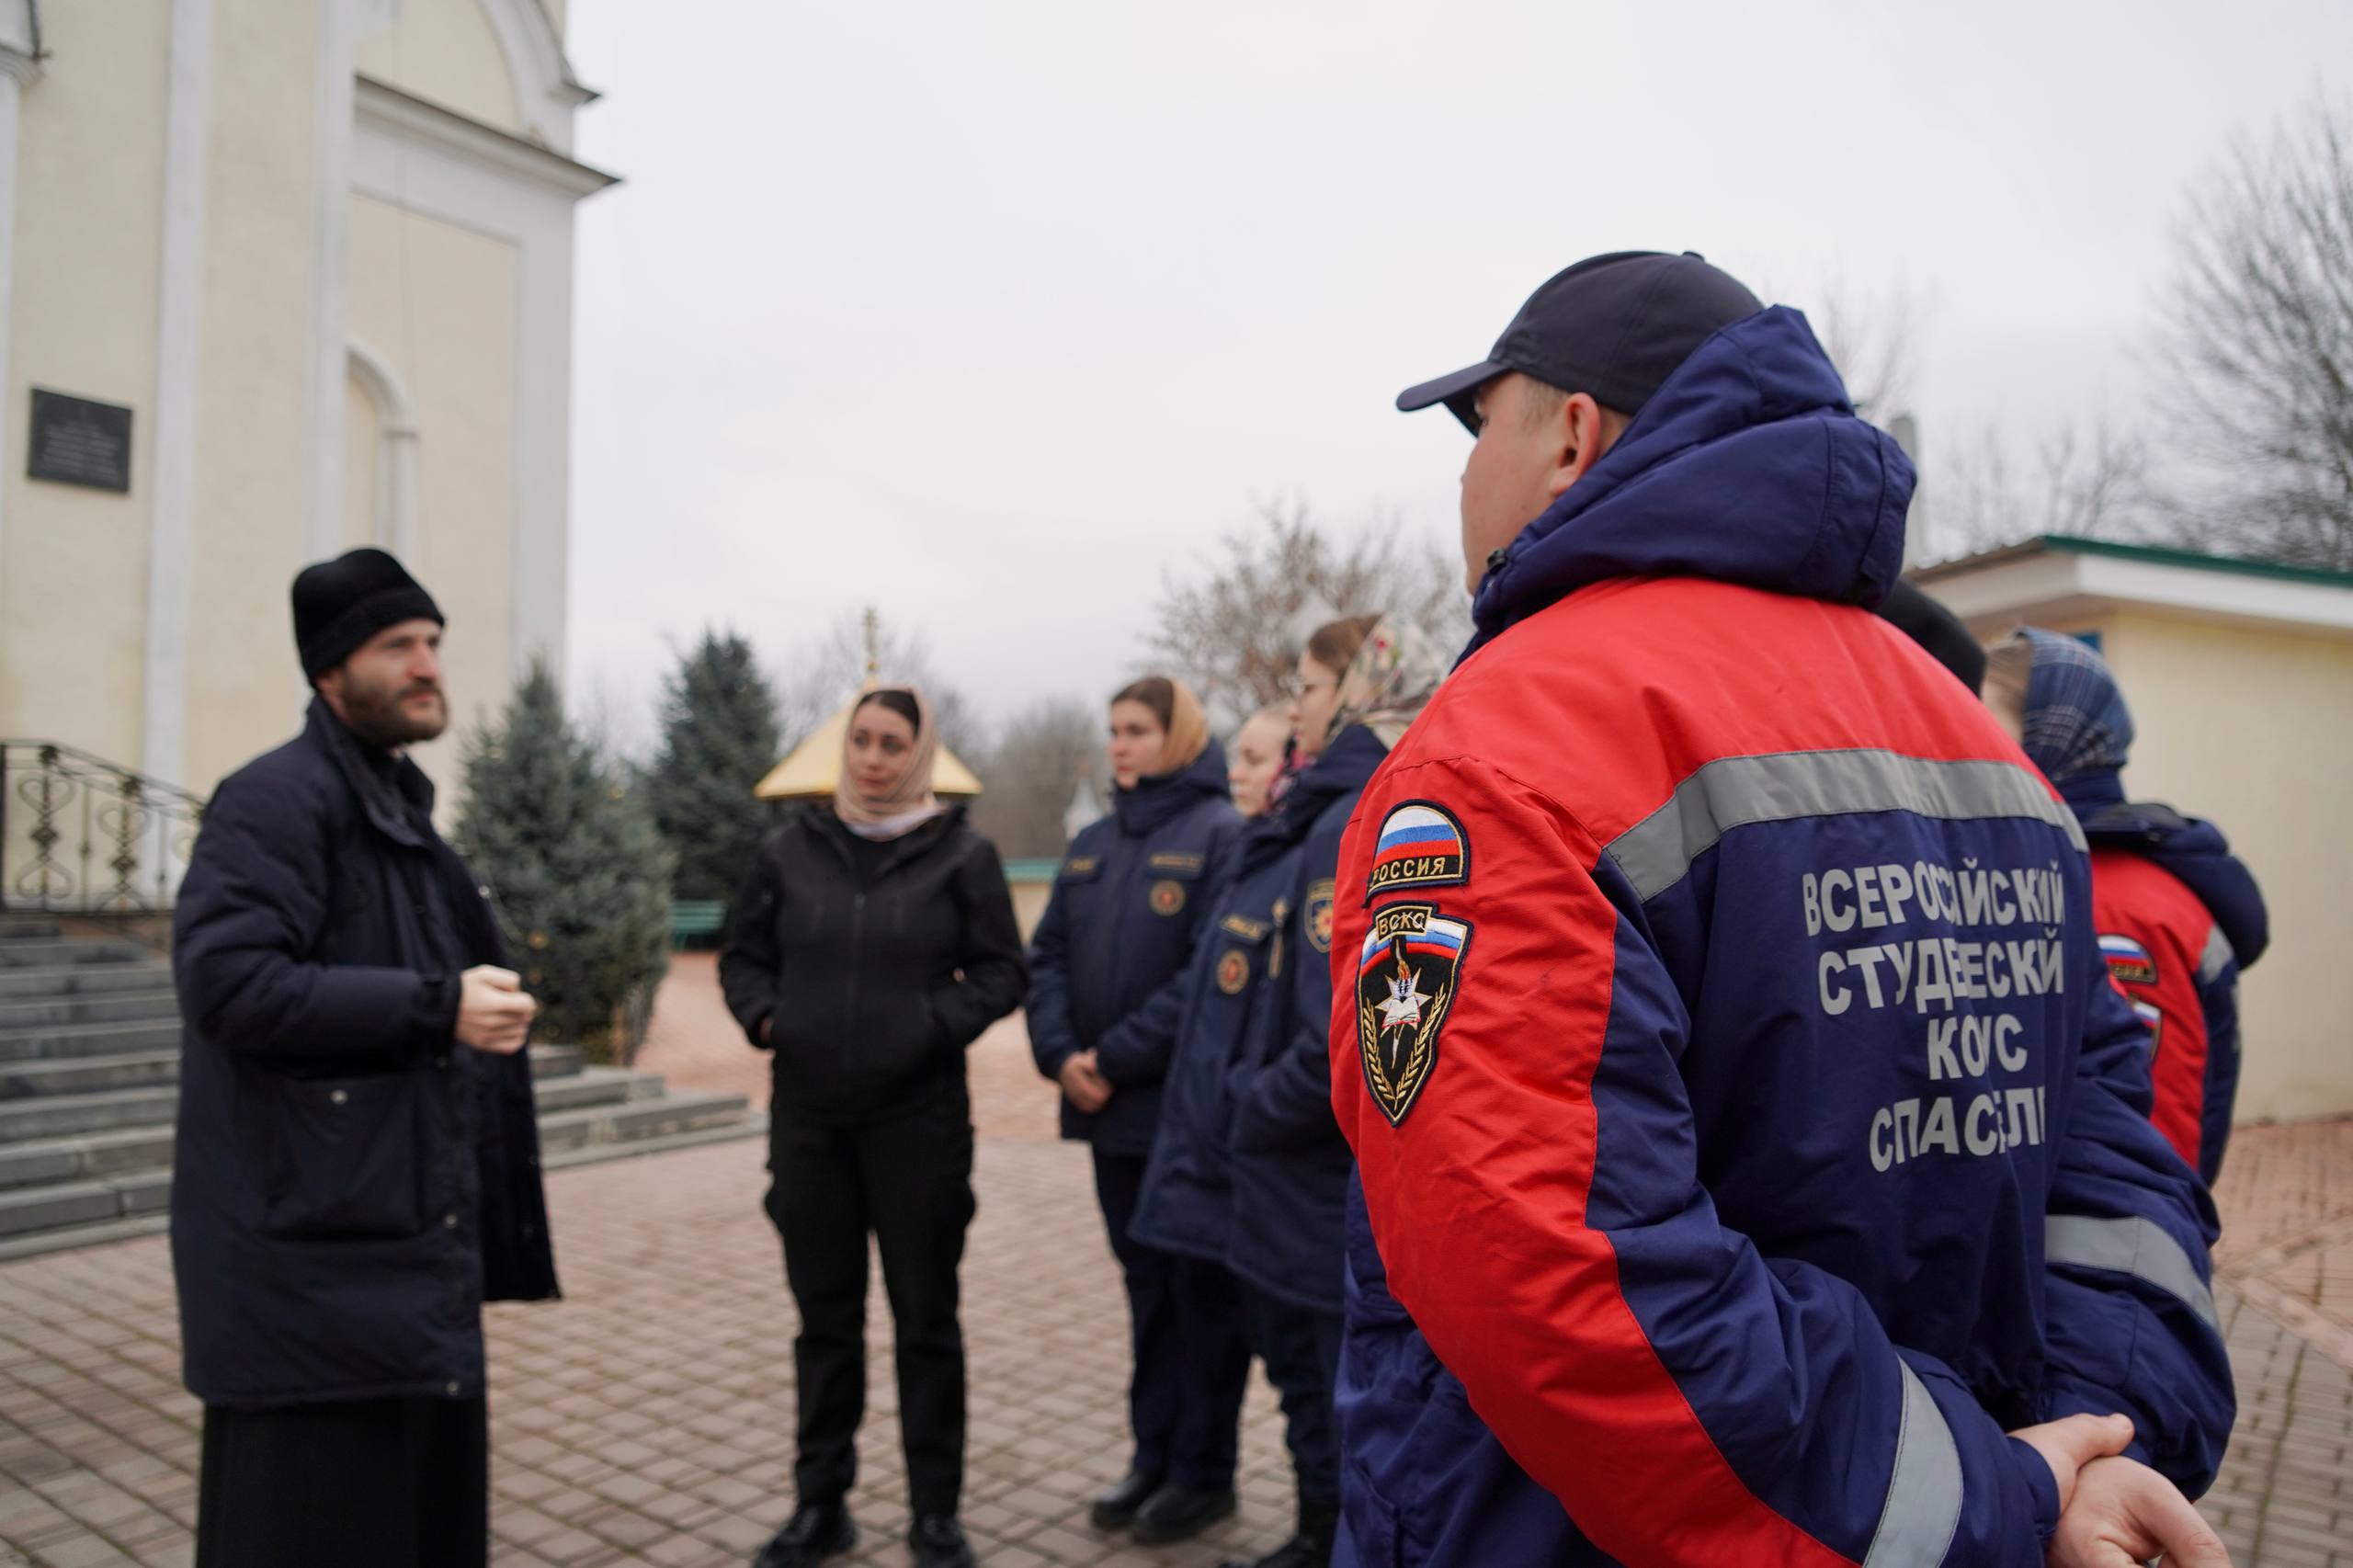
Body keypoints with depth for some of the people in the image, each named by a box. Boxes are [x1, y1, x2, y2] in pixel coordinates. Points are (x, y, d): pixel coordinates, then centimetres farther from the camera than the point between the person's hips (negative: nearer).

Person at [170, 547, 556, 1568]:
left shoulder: (400, 816, 17)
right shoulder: (278, 798, -12)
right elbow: (226, 983, -24)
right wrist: (436, 1007, -24)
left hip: (404, 1250, 9)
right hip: (312, 1250, -9)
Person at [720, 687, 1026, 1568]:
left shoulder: (961, 854, -3)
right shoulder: (792, 849, 4)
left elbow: (1001, 971, -1)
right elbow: (741, 954, 13)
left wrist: (938, 1025, -15)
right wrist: (765, 1018, -5)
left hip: (919, 1118, -2)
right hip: (807, 1117, 3)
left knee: (925, 1318, 7)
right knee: (824, 1317, 14)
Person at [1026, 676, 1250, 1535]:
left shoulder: (1220, 834, -10)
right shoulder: (1091, 845, 13)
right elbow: (1047, 956, 9)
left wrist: (1117, 1057, -18)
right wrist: (1061, 1054, -8)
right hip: (1110, 1109, 7)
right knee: (1145, 1280, 17)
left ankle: (1203, 1469, 20)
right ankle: (1155, 1452, 30)